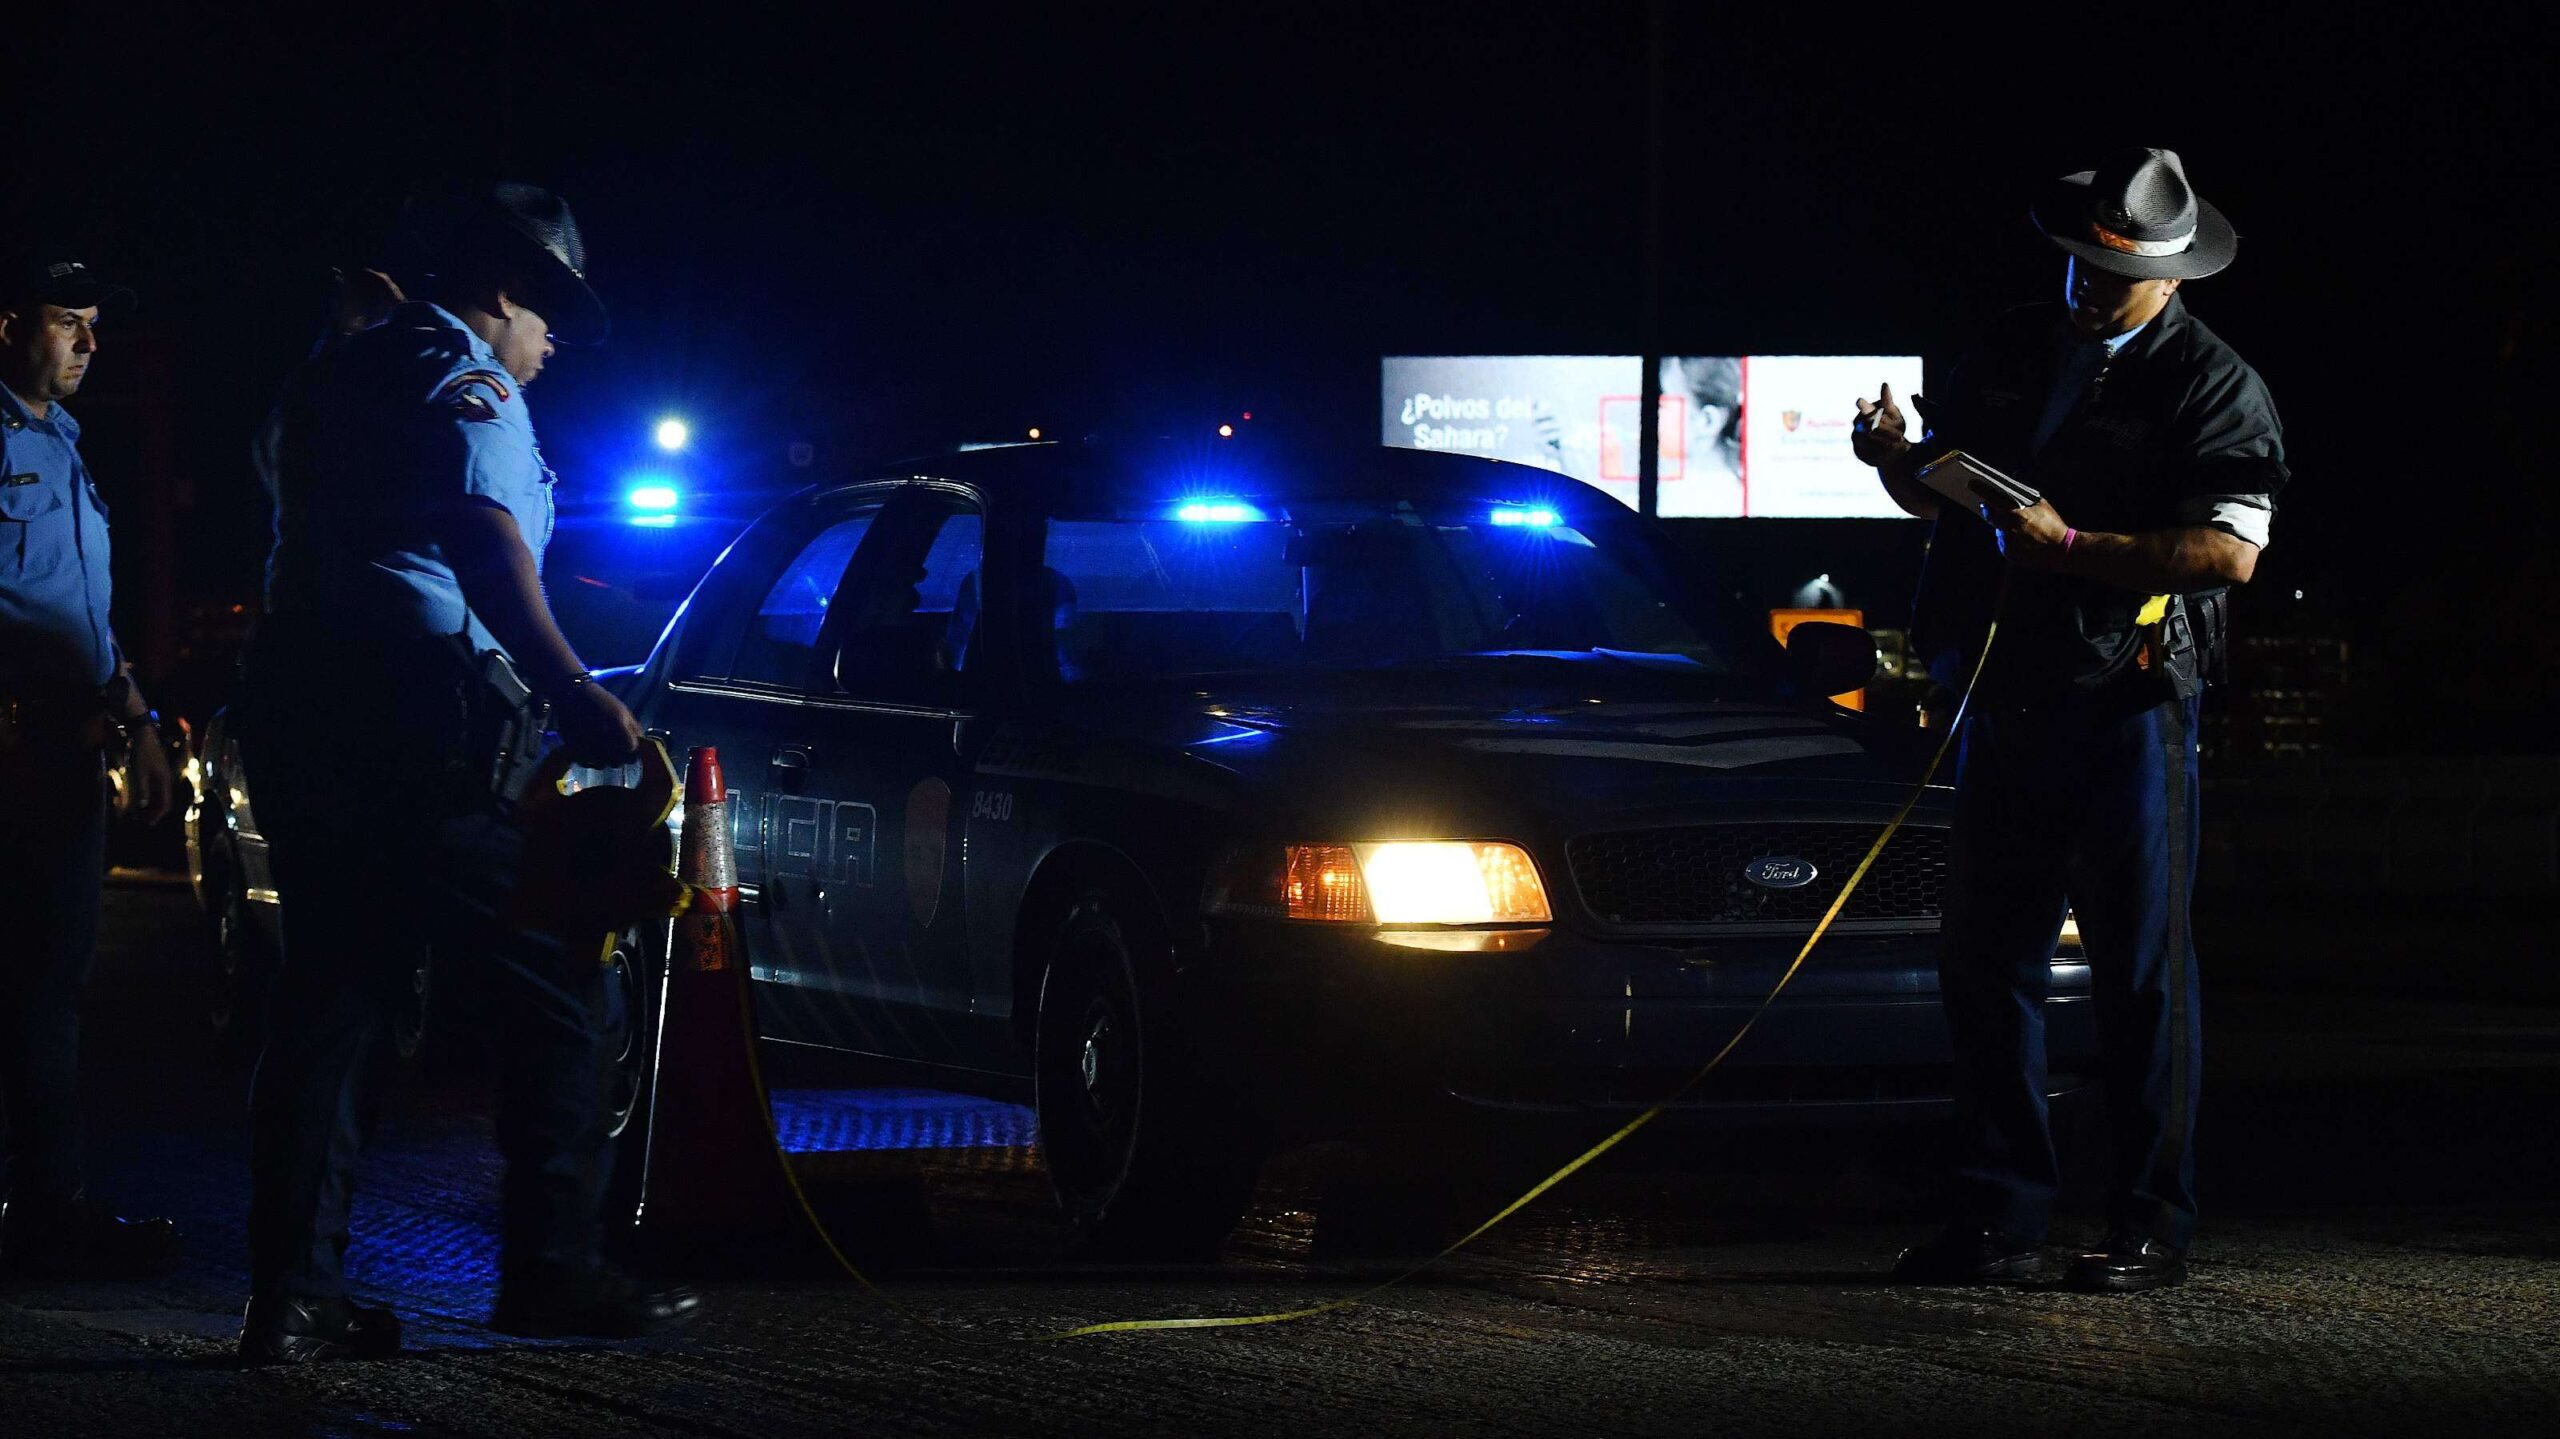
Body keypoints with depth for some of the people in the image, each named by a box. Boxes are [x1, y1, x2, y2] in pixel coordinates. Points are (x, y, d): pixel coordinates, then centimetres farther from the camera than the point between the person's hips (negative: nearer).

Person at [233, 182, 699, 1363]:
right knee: (555, 986, 0)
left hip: (296, 711, 9)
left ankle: (292, 1293, 2)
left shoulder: (338, 376, 23)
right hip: (417, 722, -9)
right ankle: (552, 1265, -1)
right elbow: (483, 545, -21)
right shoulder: (467, 382, -5)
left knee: (328, 999, 8)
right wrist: (579, 698, -23)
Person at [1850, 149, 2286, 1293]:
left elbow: (2229, 552, -16)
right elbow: (1938, 492, 22)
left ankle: (2151, 1228, 5)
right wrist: (1896, 456, -2)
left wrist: (2069, 545, -20)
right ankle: (2003, 1221, 12)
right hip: (2005, 703, 6)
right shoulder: (2014, 353, 14)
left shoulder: (2212, 385, -4)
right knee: (1986, 964, 6)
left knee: (2140, 974, -1)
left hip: (2128, 708, -6)